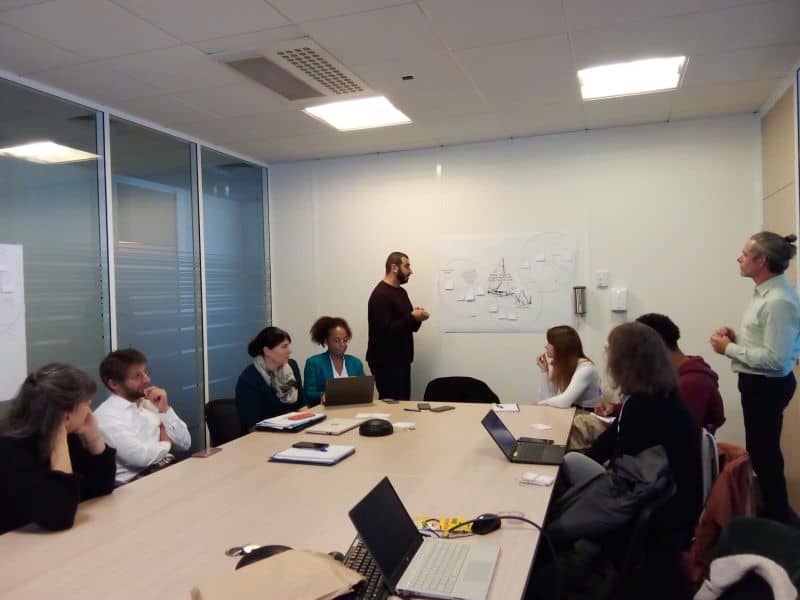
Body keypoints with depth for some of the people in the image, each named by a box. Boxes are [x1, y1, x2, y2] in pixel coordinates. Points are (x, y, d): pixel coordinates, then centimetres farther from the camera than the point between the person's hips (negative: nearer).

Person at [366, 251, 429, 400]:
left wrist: (417, 317, -3)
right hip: (385, 362, -9)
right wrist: (412, 317, -21)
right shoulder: (380, 295, -15)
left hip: (401, 359, 9)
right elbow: (385, 331, -24)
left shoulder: (401, 292, 14)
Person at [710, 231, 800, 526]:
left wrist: (729, 349, -19)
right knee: (764, 450, 21)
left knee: (763, 452, 4)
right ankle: (776, 511, 37)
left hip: (766, 386, -10)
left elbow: (775, 358, -27)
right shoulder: (768, 292, 7)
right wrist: (737, 337, 3)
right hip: (761, 383, 10)